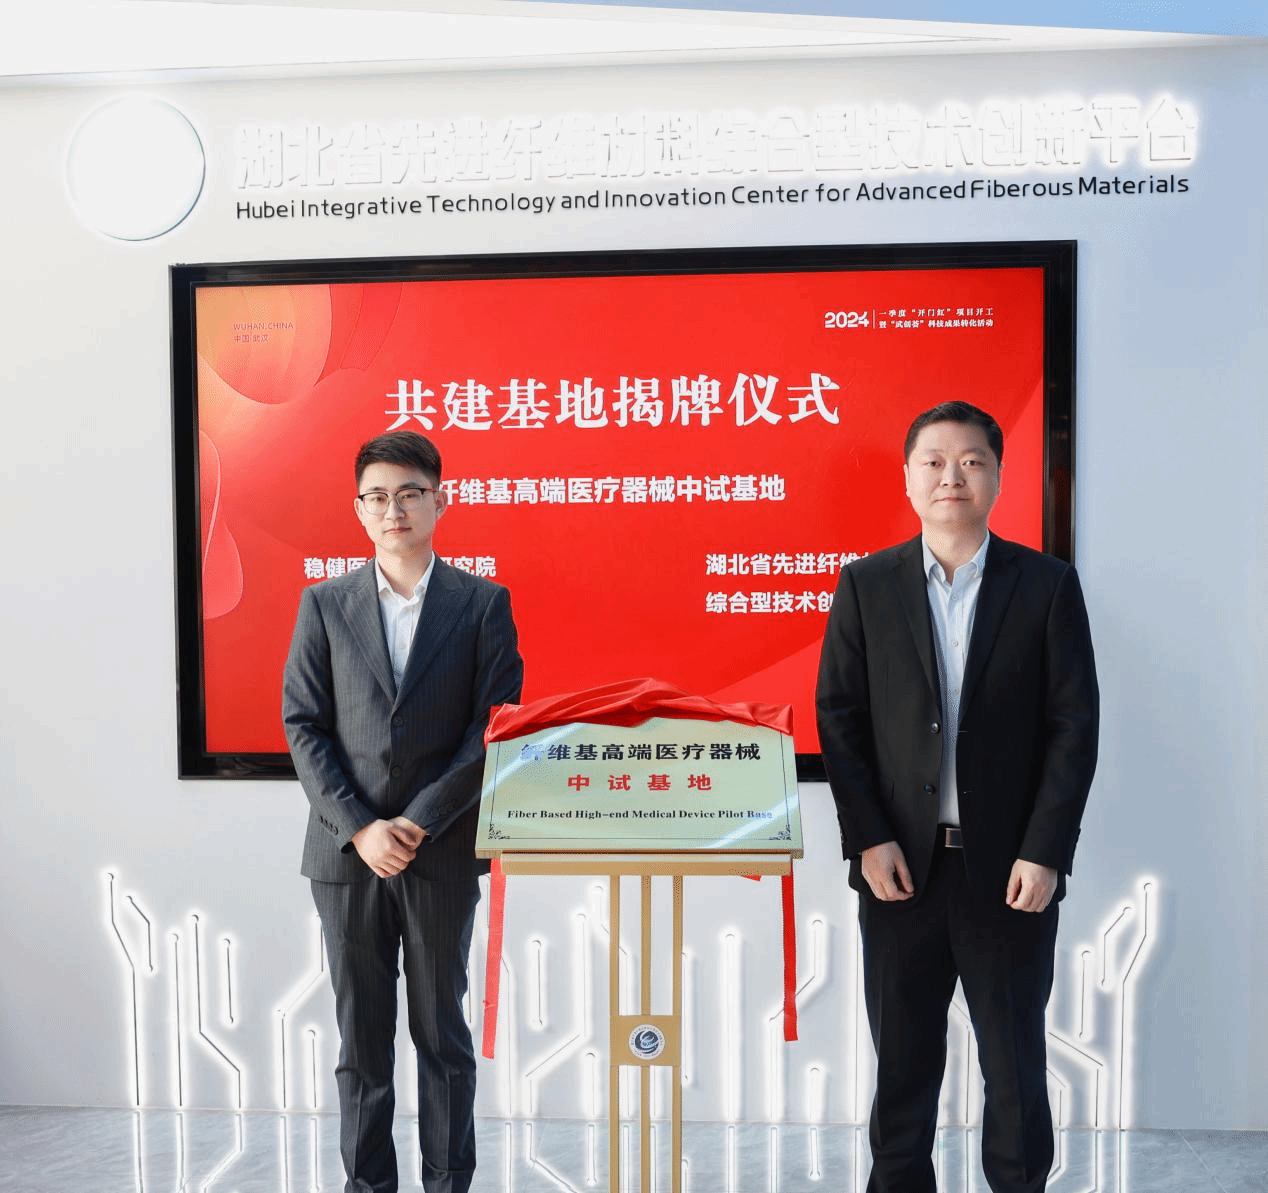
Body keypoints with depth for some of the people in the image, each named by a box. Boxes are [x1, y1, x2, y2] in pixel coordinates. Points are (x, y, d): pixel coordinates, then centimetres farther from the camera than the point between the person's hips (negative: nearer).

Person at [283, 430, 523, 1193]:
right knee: (361, 1036, 11)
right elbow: (304, 727, 1)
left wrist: (419, 823, -11)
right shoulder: (324, 605, 6)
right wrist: (360, 828, -10)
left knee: (442, 1032, 10)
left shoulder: (483, 603, 0)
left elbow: (497, 727, -5)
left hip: (442, 852, -1)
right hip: (347, 851, 2)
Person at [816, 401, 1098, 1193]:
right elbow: (839, 717, 0)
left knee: (1016, 1060, 13)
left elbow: (1075, 724, -2)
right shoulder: (866, 585, 2)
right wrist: (869, 840, -8)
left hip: (1011, 868, 0)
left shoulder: (1048, 585, 0)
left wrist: (1045, 852, -8)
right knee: (903, 1060, 13)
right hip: (899, 863, 1)